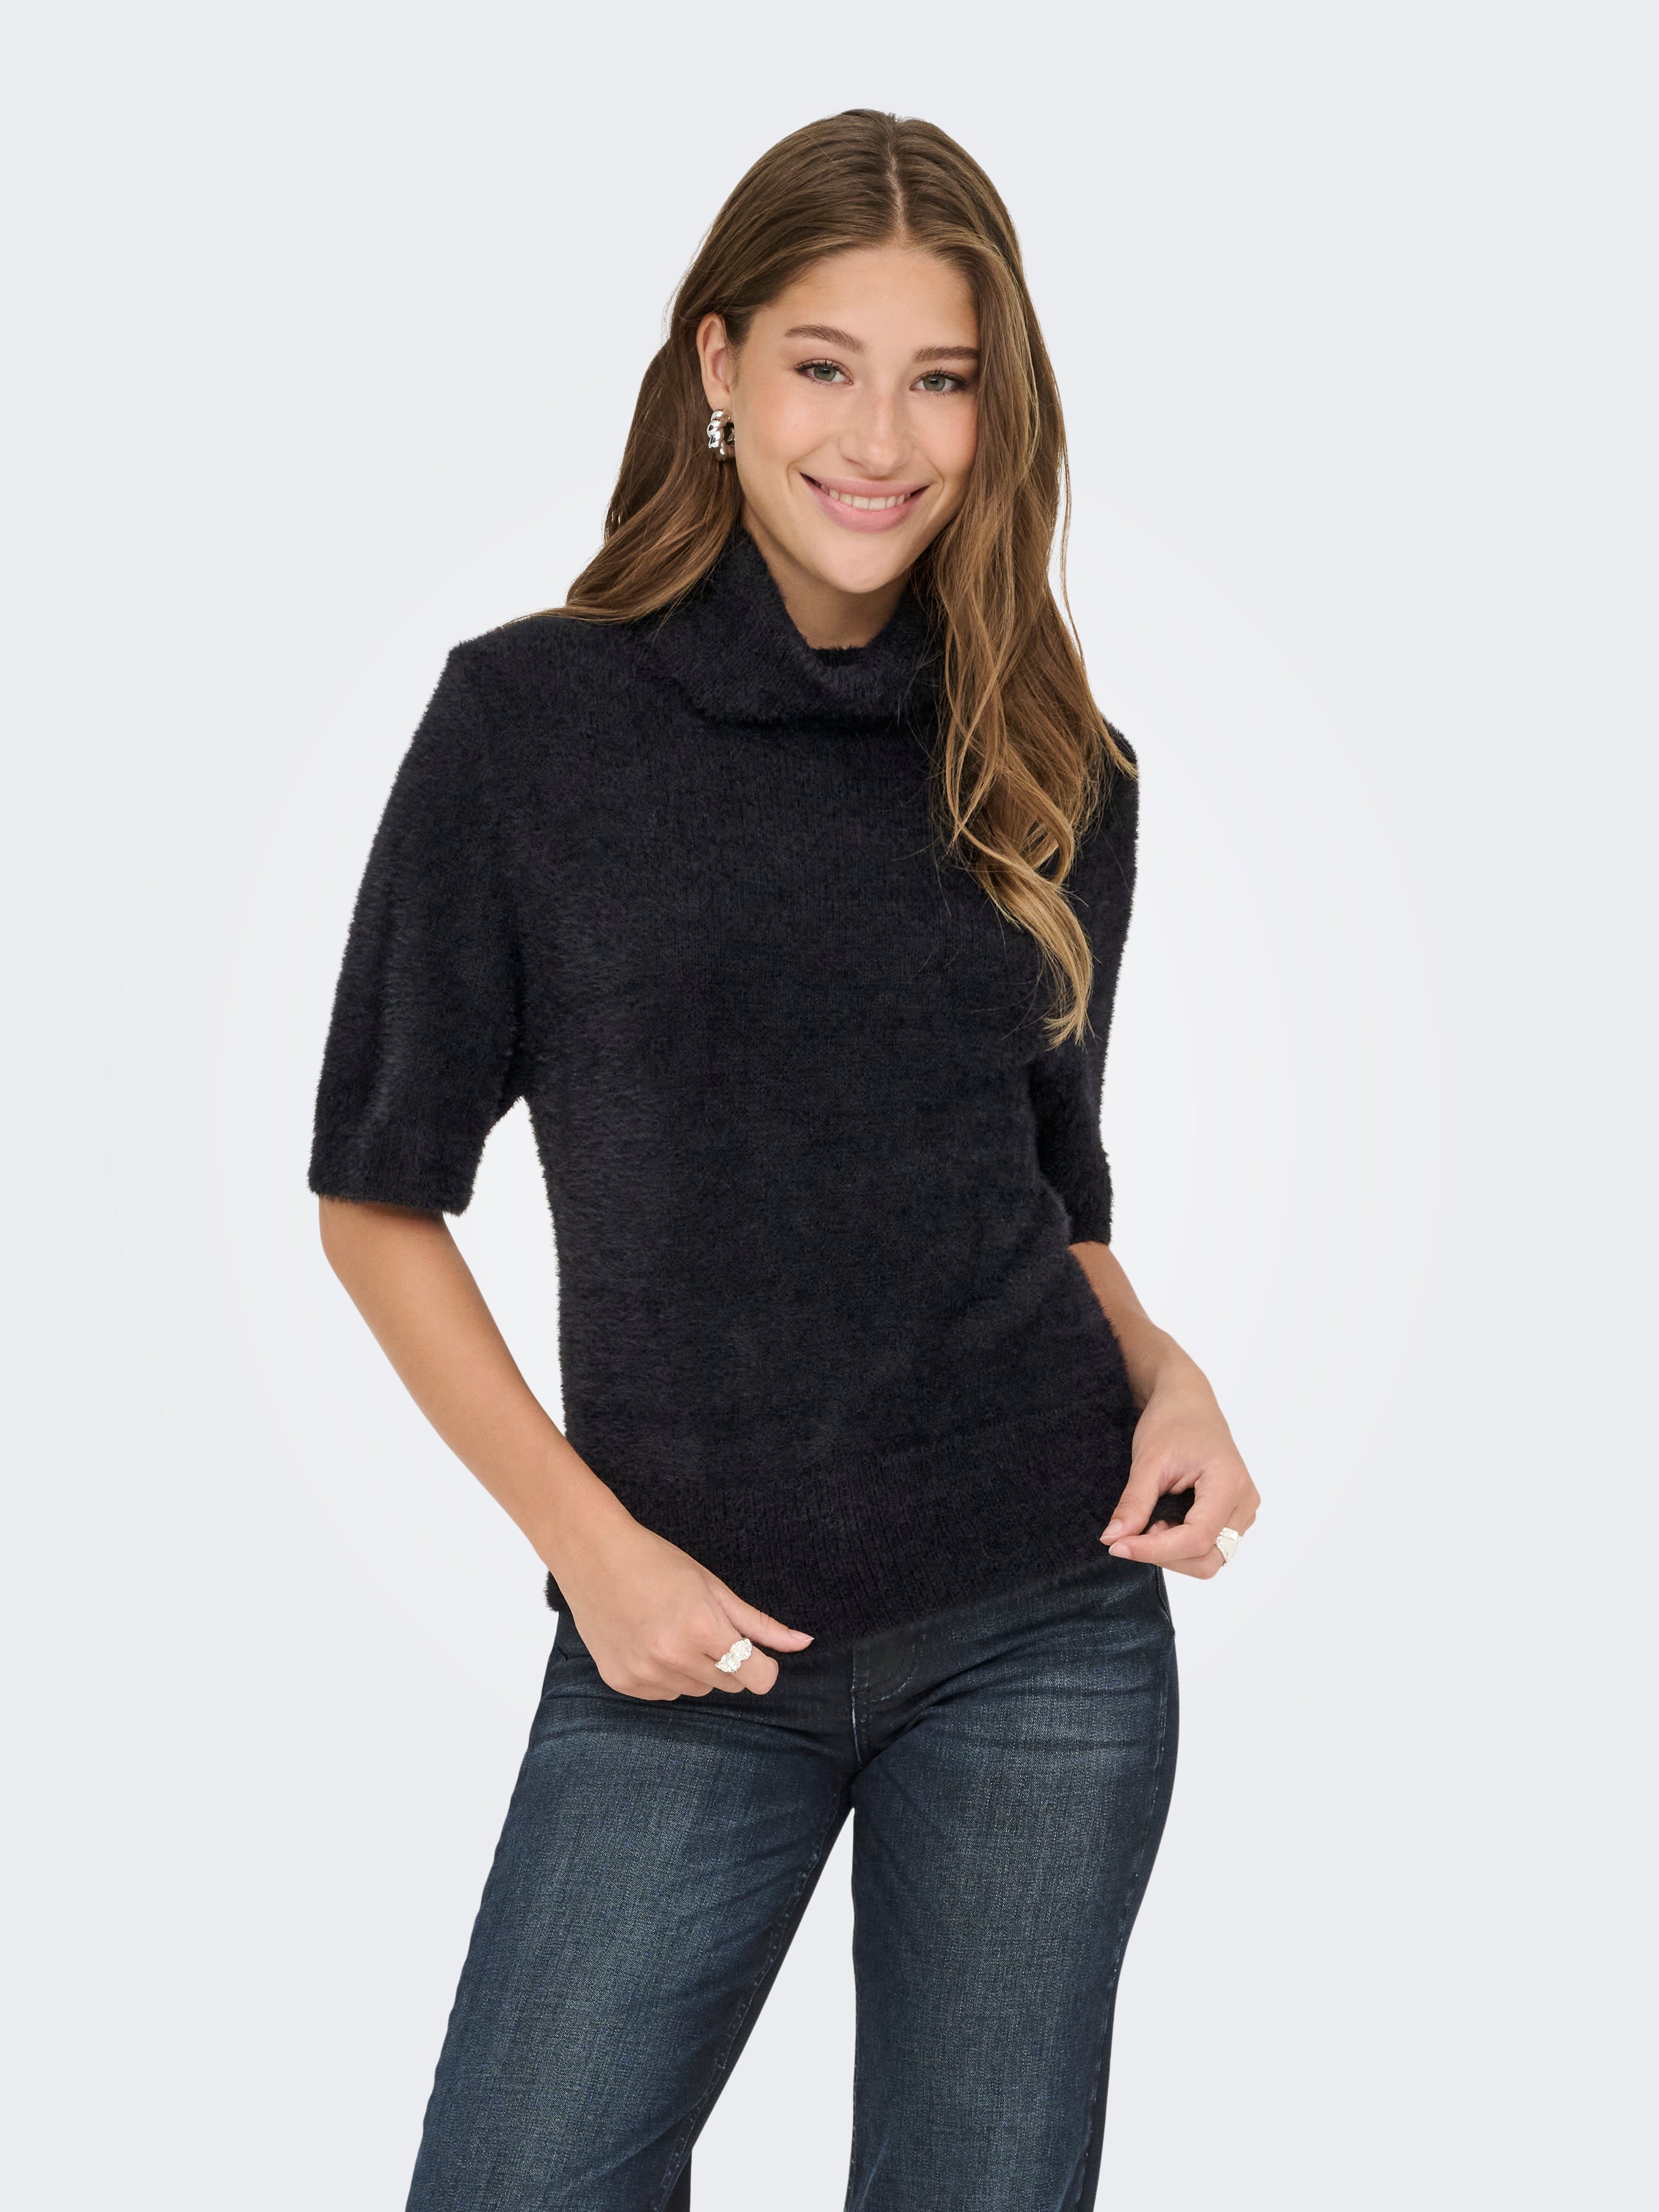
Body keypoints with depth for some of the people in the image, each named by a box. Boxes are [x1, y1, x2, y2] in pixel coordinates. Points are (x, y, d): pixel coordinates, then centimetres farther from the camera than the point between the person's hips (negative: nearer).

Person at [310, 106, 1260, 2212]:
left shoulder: (1054, 772, 5)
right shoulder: (532, 717, -4)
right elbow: (381, 1193, 0)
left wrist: (1164, 1379, -4)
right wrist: (588, 1543, -8)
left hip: (1041, 1630, 2)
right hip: (691, 1644, -2)